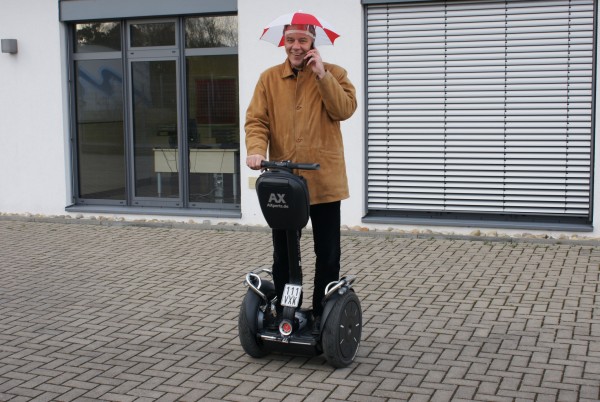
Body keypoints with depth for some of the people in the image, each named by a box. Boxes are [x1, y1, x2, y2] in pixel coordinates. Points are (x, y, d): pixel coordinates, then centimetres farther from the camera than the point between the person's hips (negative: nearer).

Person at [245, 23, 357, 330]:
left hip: (324, 180, -1)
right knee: (283, 255, 10)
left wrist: (322, 74, -16)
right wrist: (256, 150, -19)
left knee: (328, 255, 6)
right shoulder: (269, 78, 7)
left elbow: (345, 109, -11)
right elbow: (256, 120, 0)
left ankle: (323, 315, 19)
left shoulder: (333, 74, 4)